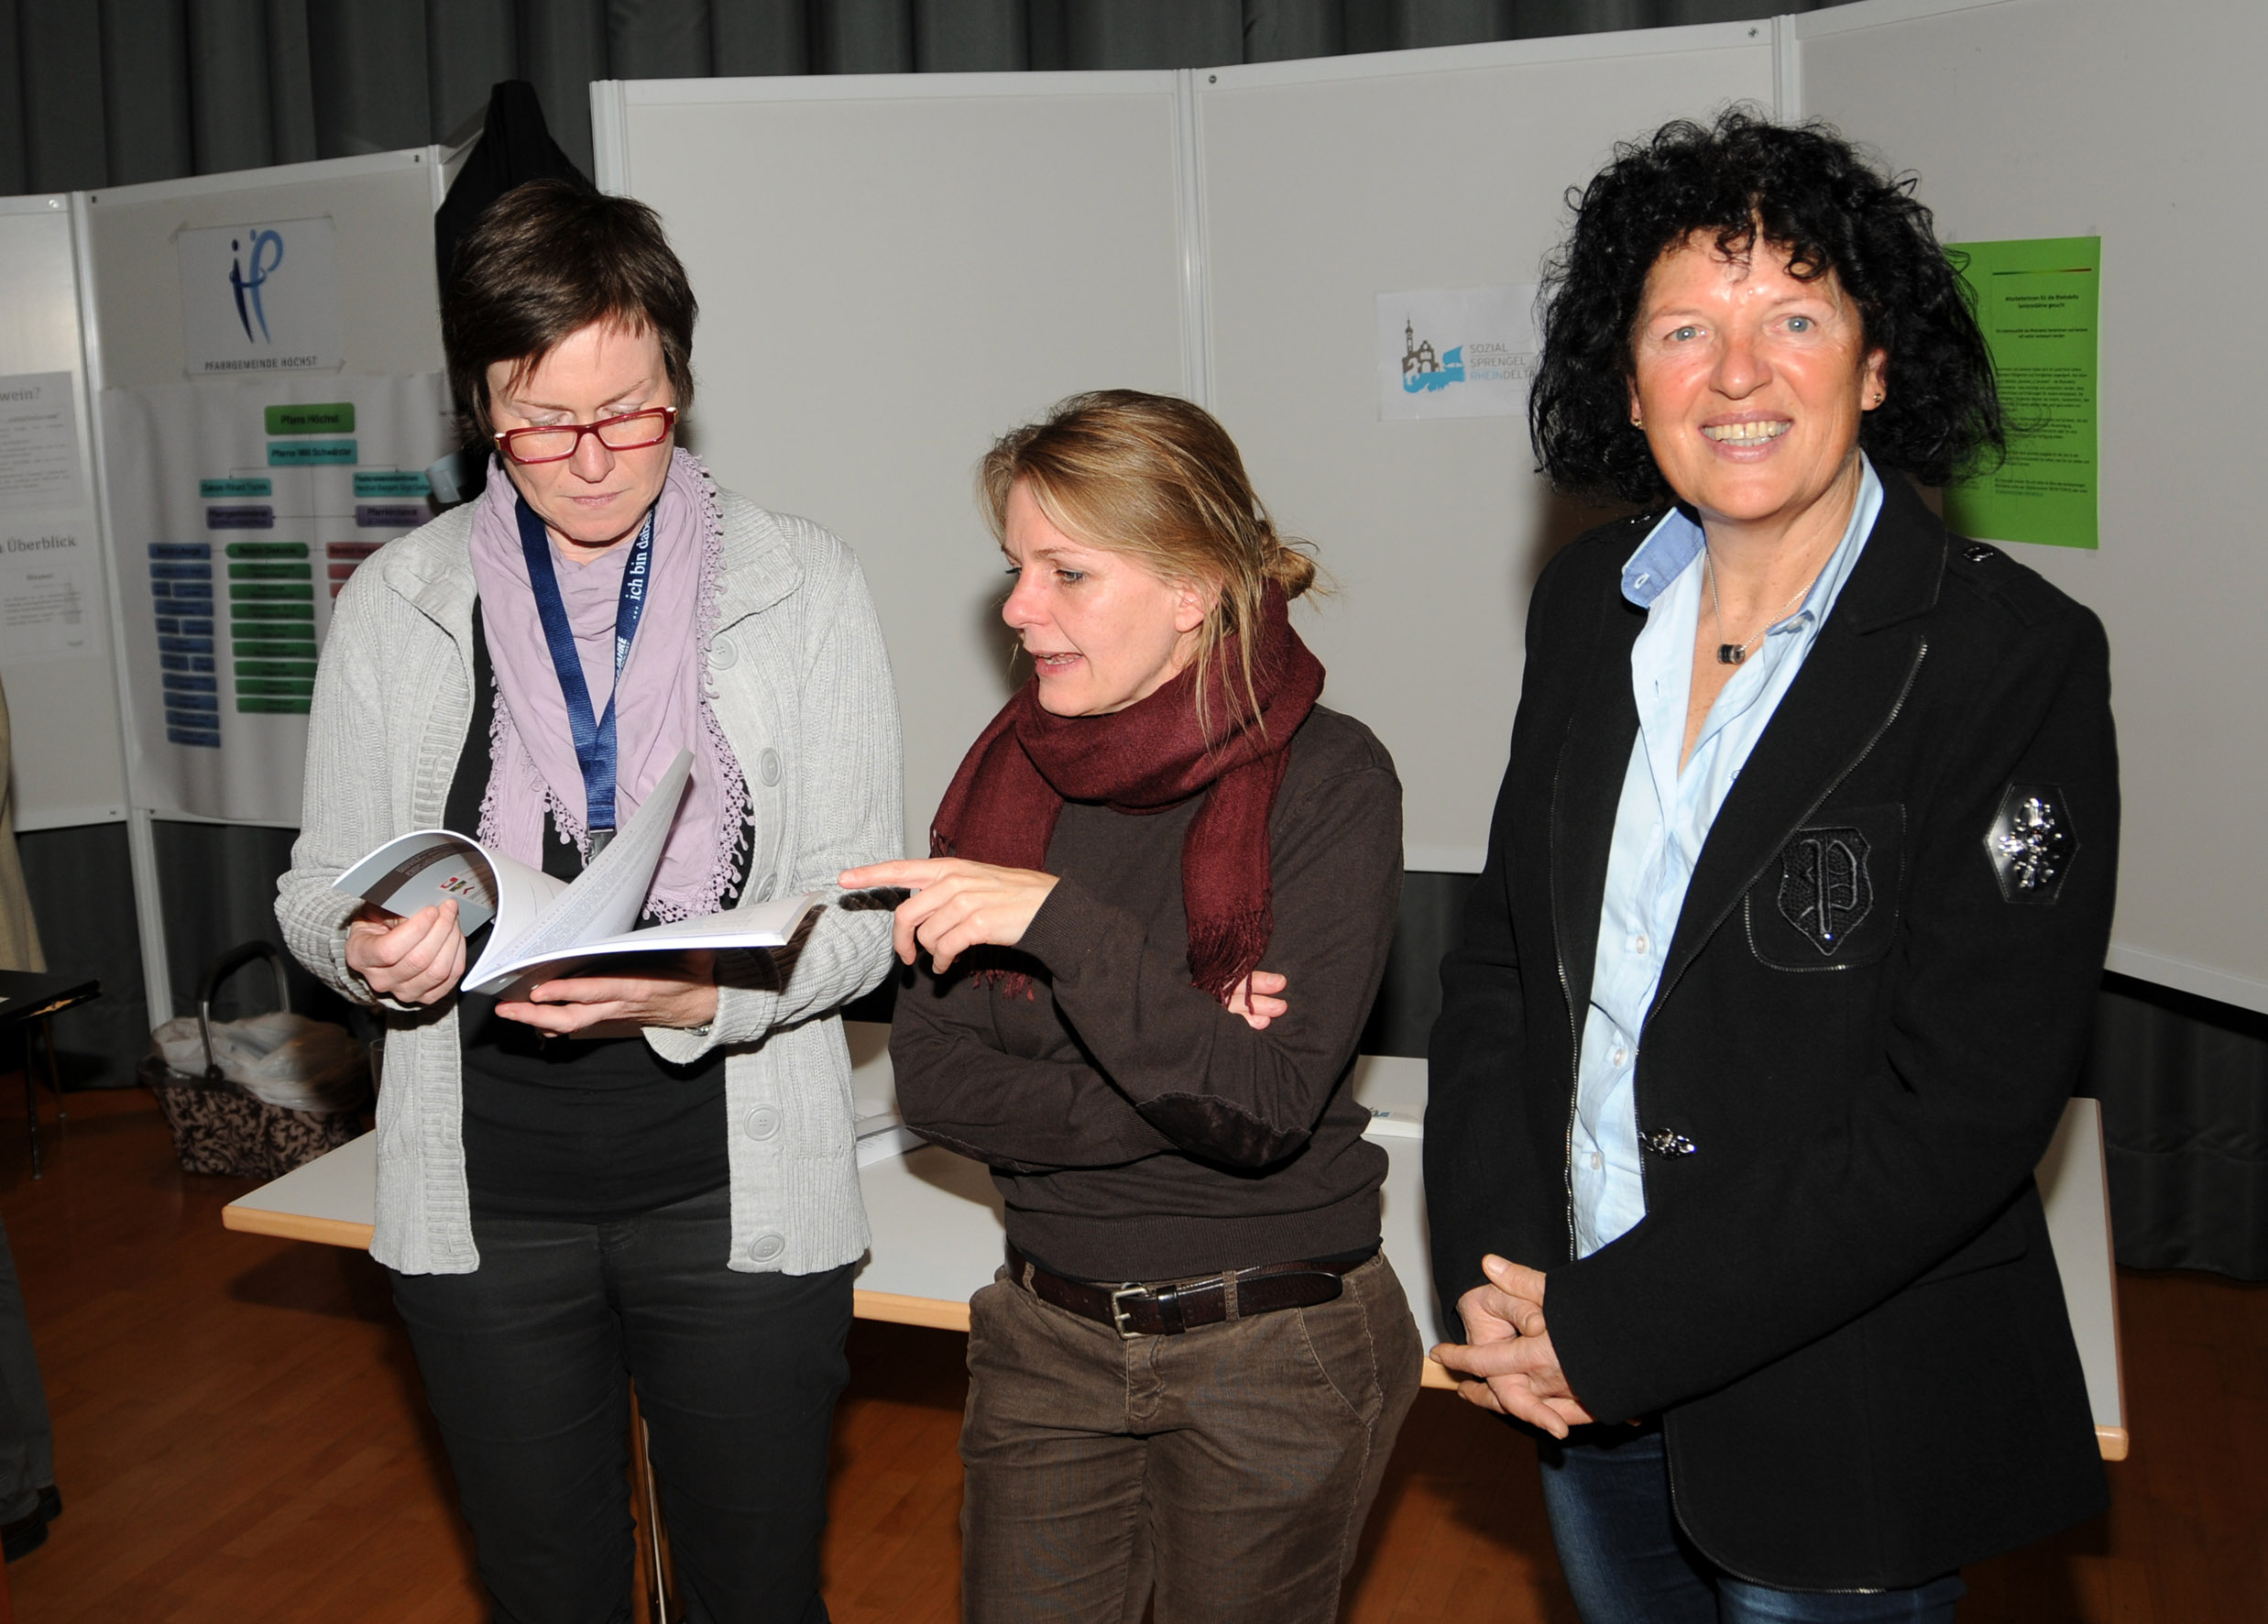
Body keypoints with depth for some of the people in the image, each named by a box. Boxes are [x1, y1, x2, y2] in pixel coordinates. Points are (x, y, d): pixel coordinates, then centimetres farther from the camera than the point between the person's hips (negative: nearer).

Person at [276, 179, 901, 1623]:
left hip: (741, 1187, -1)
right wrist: (372, 949, -17)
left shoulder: (805, 587, -5)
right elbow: (322, 886, 6)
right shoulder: (397, 601, 1)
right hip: (484, 1198, 2)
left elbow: (861, 910, -7)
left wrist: (699, 991, -26)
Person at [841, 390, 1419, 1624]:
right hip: (1045, 1335, 4)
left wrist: (1060, 920, -33)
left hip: (1273, 1351, -3)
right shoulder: (1008, 769, -2)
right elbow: (929, 1076, -6)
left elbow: (1264, 1112, -24)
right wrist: (1166, 1094, -19)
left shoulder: (1329, 777, -15)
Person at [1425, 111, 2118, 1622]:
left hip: (1847, 1433, -5)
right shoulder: (1591, 604, 0)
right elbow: (1500, 950, 5)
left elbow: (1963, 1112, -20)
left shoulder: (2013, 656, -17)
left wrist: (1612, 1327, -18)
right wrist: (1491, 1269, -7)